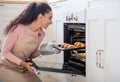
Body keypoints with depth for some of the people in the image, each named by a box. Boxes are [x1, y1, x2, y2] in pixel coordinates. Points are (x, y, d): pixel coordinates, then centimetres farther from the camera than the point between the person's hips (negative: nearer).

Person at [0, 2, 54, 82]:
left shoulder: (41, 33, -5)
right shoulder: (18, 29, -23)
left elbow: (31, 55, 5)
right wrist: (22, 63, -25)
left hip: (23, 69, 6)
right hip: (7, 67, -6)